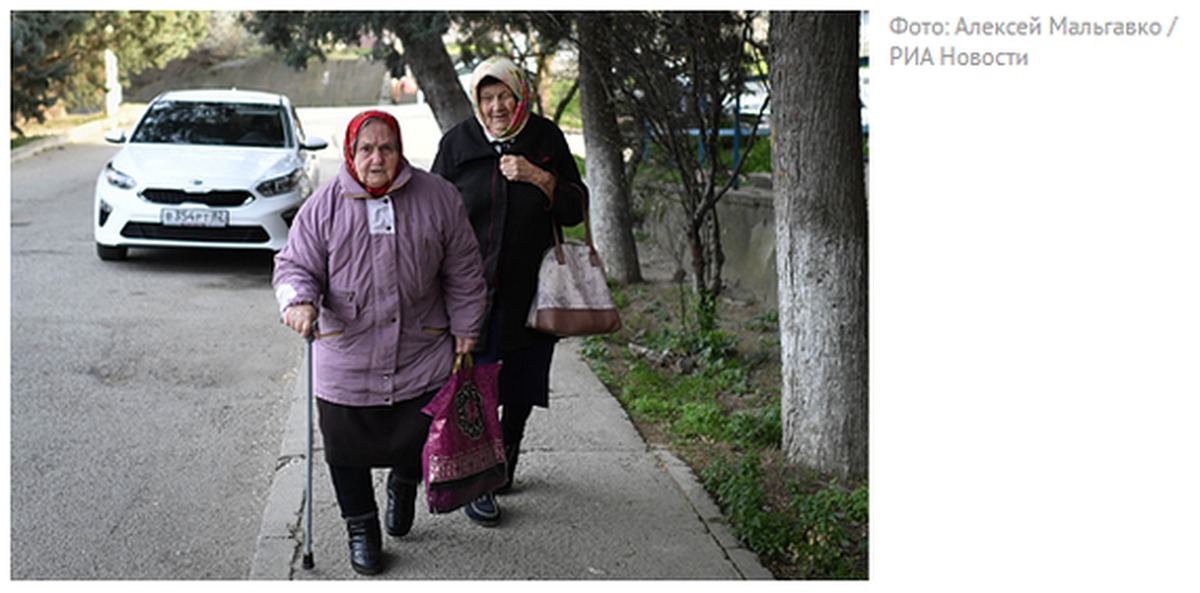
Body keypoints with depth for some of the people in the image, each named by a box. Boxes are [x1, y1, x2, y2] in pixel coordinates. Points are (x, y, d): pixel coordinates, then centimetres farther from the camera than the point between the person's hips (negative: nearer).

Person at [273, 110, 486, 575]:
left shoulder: (437, 197, -2)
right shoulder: (324, 206, -4)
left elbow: (463, 271, 6)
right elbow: (295, 266, 0)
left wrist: (465, 329, 6)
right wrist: (299, 301, -22)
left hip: (422, 353, 0)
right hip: (346, 357, 0)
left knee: (423, 440, 4)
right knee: (348, 449, 6)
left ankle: (403, 484, 40)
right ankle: (361, 526, 30)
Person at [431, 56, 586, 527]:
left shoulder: (546, 139, 0)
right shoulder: (457, 143, -2)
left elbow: (576, 209, 0)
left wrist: (538, 177, -16)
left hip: (533, 288, 2)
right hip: (475, 286, -2)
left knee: (525, 382, 13)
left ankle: (507, 458, 37)